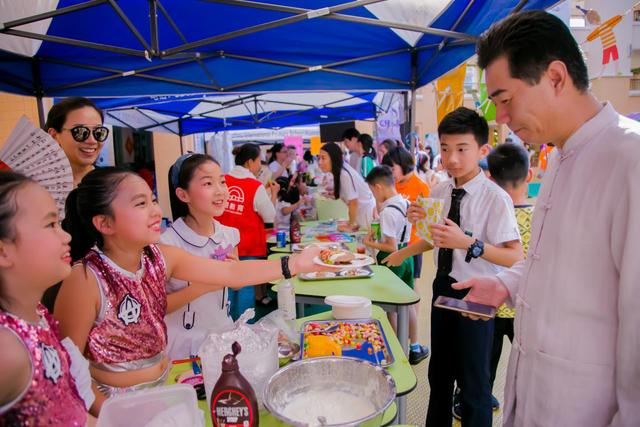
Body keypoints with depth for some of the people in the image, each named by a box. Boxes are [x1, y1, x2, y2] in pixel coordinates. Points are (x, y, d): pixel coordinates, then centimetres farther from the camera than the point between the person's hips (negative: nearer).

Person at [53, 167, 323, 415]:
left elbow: (232, 272, -10)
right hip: (119, 402, -5)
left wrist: (294, 264, -16)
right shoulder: (85, 279, -23)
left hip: (164, 385, 5)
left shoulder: (160, 257, -7)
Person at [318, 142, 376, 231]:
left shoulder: (345, 174, -26)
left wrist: (350, 225, -12)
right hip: (361, 213, 8)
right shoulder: (338, 171, 0)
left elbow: (353, 202, -20)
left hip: (369, 212, -8)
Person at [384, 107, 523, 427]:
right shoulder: (439, 192, 0)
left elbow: (515, 257, -24)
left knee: (473, 381, 8)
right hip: (443, 287, 7)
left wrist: (467, 243, -33)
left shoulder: (495, 199, -20)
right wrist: (404, 253, 6)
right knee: (439, 371, 24)